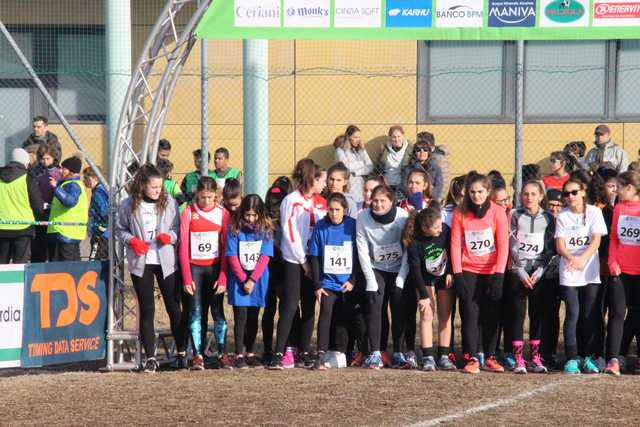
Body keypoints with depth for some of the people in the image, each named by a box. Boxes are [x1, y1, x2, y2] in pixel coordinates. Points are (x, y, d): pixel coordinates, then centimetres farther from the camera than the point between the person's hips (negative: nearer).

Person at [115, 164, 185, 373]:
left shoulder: (169, 203, 0)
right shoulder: (128, 205, -1)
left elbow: (178, 229, 7)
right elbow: (120, 230, 8)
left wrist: (170, 236, -14)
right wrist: (132, 240, -10)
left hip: (166, 261, 0)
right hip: (141, 263, 0)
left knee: (174, 307, 5)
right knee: (147, 310, 2)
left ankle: (181, 351, 16)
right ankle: (150, 357, 5)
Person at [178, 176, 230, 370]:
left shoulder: (222, 213, 1)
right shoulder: (188, 213, -1)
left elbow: (226, 247, 1)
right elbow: (183, 246, -2)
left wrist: (223, 277, -6)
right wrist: (187, 277, -7)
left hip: (215, 267, 0)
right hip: (194, 267, 0)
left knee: (218, 310, -2)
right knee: (196, 311, -2)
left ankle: (222, 354, 2)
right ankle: (198, 355, 1)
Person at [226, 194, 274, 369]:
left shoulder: (266, 231, -1)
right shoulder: (235, 230, -4)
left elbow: (265, 257, -5)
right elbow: (232, 257, -5)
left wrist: (252, 280, -12)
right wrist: (244, 280, -10)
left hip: (258, 279, 1)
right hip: (239, 279, -1)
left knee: (253, 318, 8)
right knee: (241, 317, -4)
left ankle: (250, 353, 14)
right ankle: (239, 355, -2)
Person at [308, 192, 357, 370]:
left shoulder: (352, 226, -4)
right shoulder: (321, 227, -3)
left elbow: (359, 255, 3)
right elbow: (314, 258, 1)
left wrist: (352, 280, -3)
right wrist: (317, 285, -3)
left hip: (346, 283, 1)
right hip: (327, 282, -1)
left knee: (343, 319, 4)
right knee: (325, 314, -16)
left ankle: (340, 354, 16)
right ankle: (321, 355, -20)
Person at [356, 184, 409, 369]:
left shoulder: (403, 217, -18)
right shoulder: (363, 218, -15)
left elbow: (409, 249, -11)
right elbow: (362, 251, -10)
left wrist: (401, 277, -14)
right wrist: (370, 280, -13)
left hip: (399, 269, 0)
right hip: (376, 269, 1)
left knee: (399, 310, -8)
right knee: (374, 307, -13)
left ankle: (398, 353, 1)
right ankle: (375, 353, -11)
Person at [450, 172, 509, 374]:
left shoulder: (497, 212, -3)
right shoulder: (460, 214, 0)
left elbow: (503, 244, -7)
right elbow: (455, 244, -1)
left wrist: (499, 274, -14)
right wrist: (457, 274, -9)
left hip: (492, 271, 0)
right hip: (468, 271, 0)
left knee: (492, 316, 2)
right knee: (470, 313, -7)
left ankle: (489, 357, 12)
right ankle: (472, 359, -4)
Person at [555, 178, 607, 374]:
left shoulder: (594, 212, 4)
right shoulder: (562, 216, 6)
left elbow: (596, 240, -5)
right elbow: (559, 244, -1)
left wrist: (582, 259, -22)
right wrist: (571, 258, -23)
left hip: (590, 271, 0)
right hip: (568, 273, 0)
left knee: (589, 316, 1)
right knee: (573, 314, -8)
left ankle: (588, 358, 9)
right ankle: (571, 359, -6)